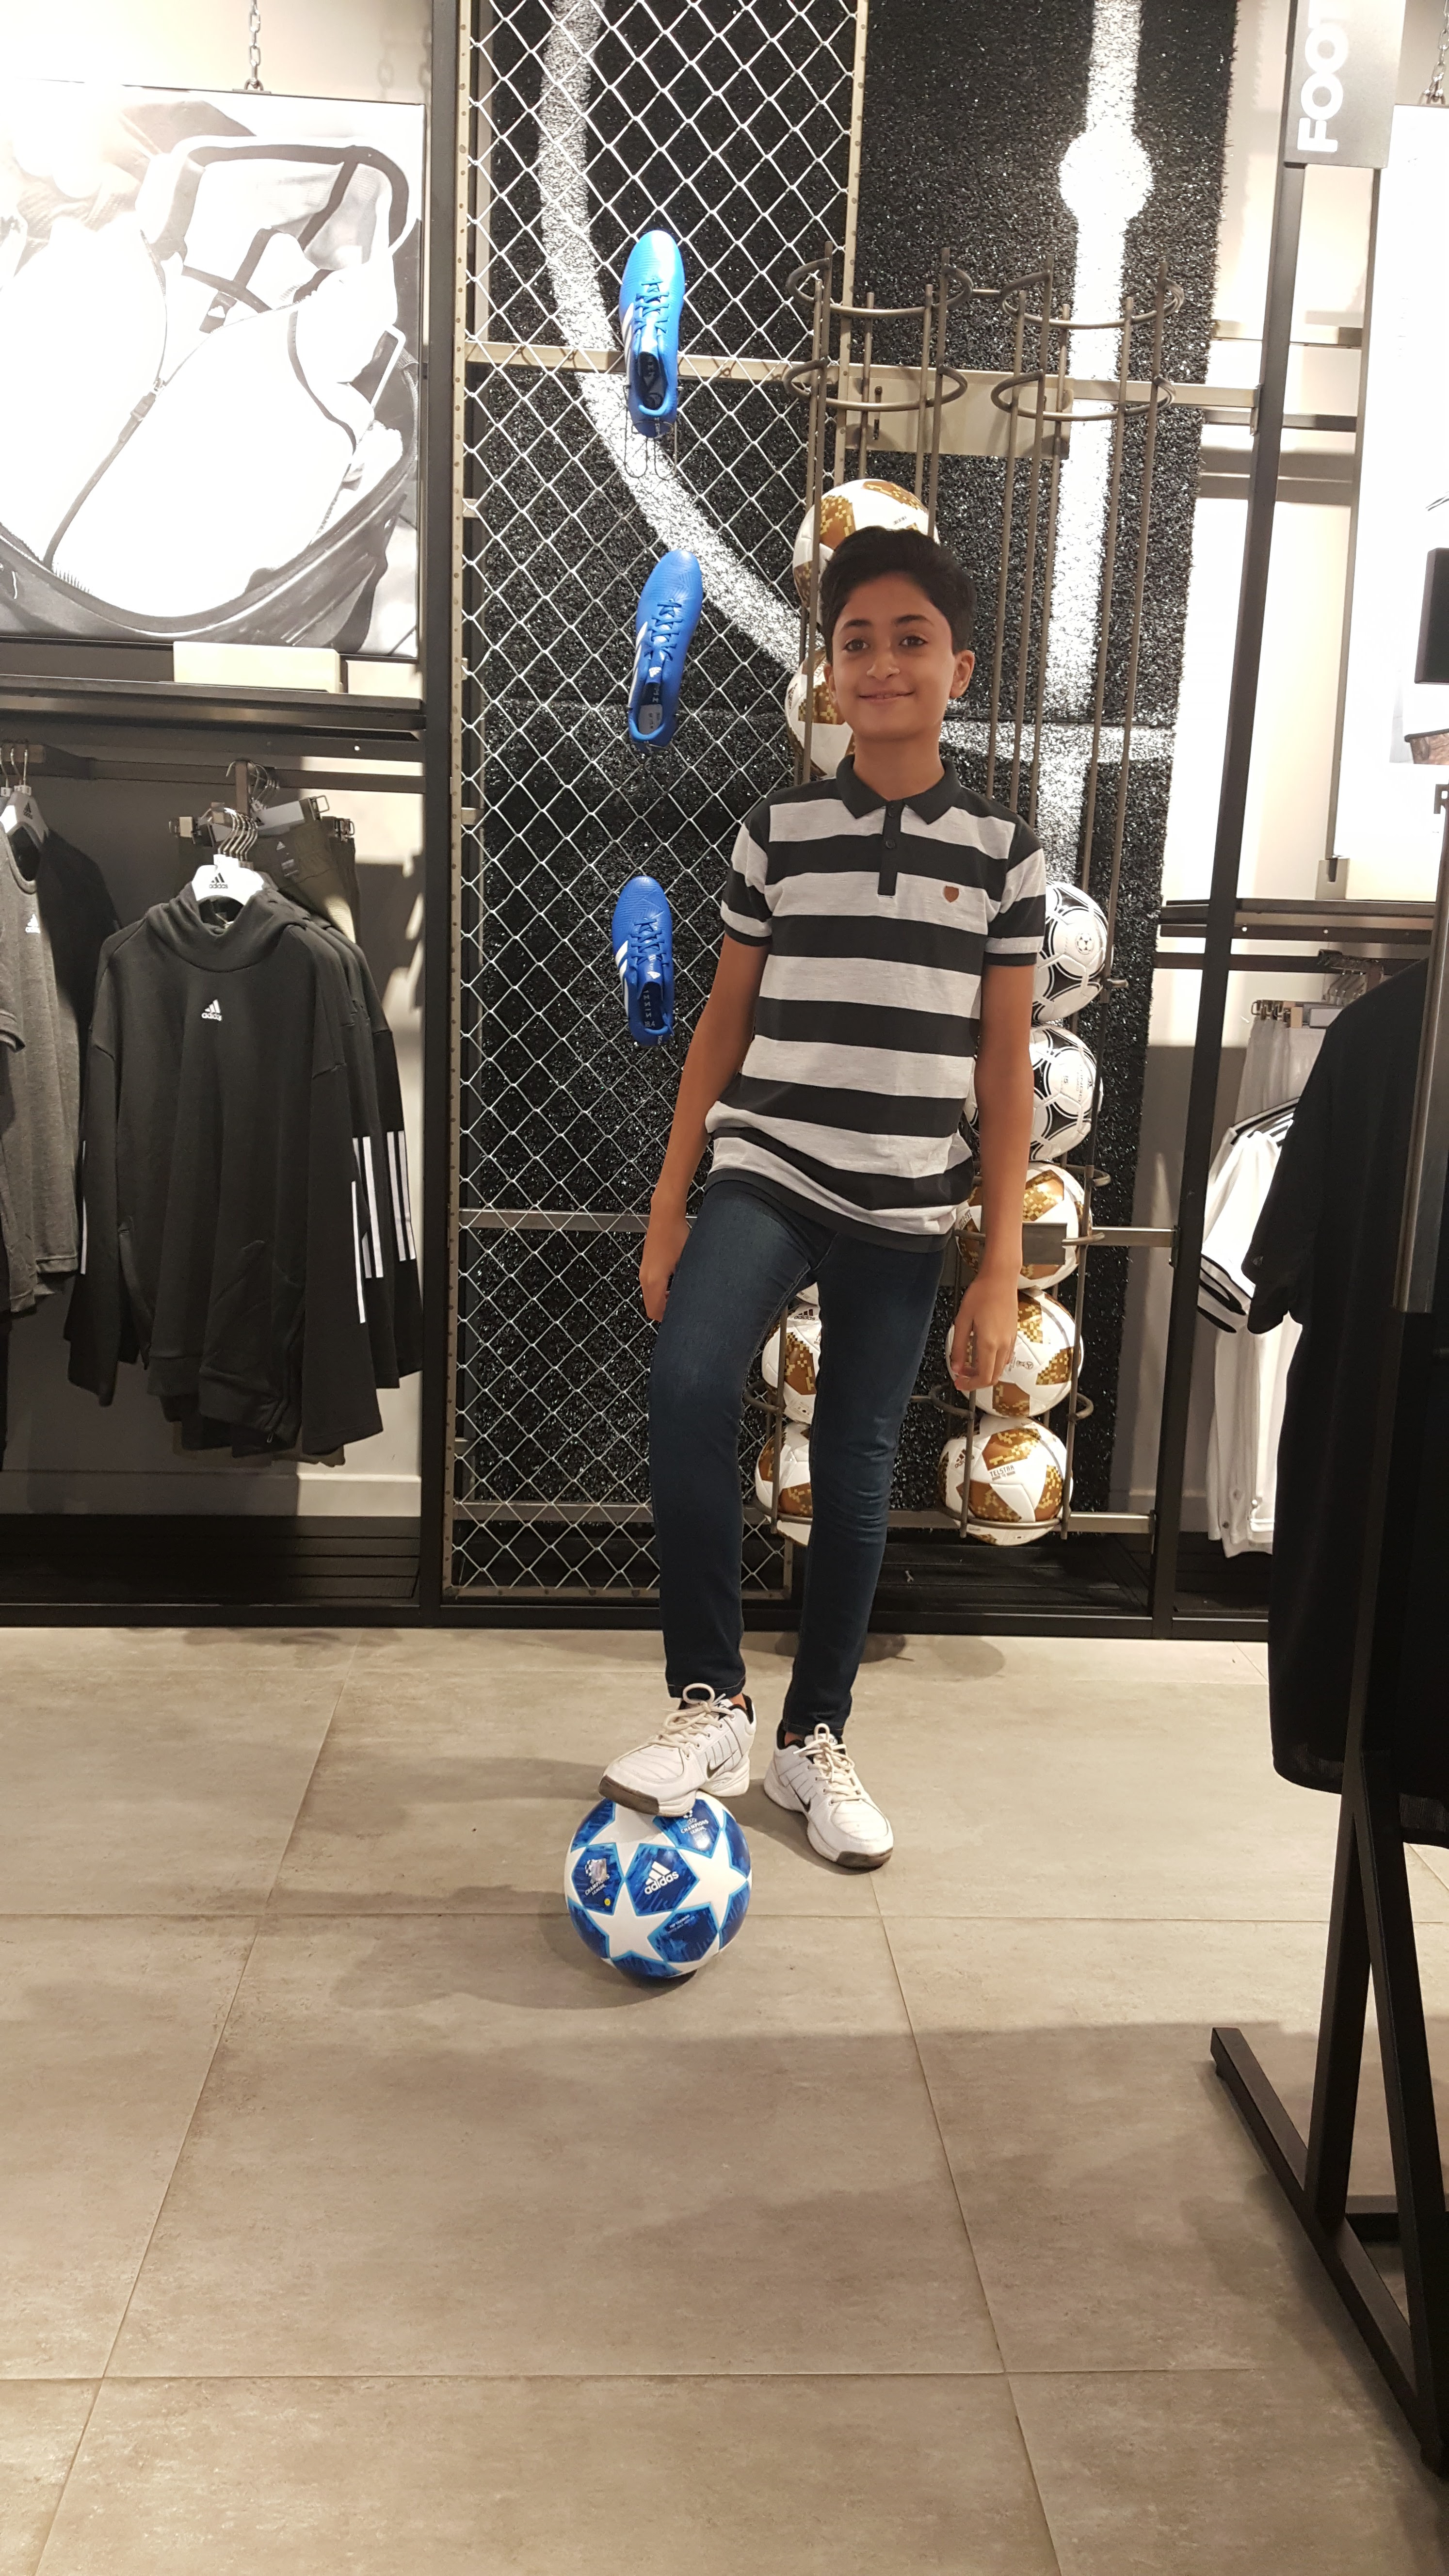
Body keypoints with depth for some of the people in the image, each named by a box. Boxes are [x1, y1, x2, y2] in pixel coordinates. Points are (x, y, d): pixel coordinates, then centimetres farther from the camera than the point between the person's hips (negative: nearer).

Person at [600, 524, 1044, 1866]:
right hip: (764, 1172, -1)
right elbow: (724, 1025, 7)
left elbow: (1004, 1068, 3)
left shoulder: (1001, 849, 2)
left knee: (856, 1473, 8)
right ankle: (709, 1705, -11)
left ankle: (813, 1737, 27)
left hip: (904, 1210, 1)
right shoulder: (777, 829, 3)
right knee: (687, 1383, -27)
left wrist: (1000, 1272, 0)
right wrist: (667, 1210, 3)